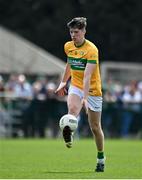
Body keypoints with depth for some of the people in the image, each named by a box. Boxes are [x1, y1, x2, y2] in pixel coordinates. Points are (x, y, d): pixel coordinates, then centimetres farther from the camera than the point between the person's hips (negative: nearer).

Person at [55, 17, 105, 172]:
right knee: (72, 109, -35)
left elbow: (87, 77, -30)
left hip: (92, 90, -4)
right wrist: (63, 82, 23)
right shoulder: (68, 46, -1)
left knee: (95, 127, 6)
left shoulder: (91, 50, -21)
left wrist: (85, 98, -38)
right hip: (75, 86, 4)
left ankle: (101, 158, 23)